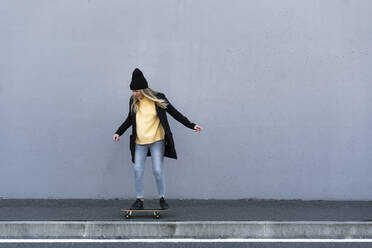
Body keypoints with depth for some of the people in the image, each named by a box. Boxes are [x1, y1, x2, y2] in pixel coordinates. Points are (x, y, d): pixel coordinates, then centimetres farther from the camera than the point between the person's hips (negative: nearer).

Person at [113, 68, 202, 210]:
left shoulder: (158, 98, -5)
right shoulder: (133, 101, 6)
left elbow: (174, 113, 0)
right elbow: (130, 119, 21)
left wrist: (191, 125, -3)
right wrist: (119, 132, 14)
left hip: (156, 140, -3)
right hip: (139, 142, 4)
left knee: (157, 171, -6)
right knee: (137, 171, -1)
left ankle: (162, 198, 13)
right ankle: (139, 200, 13)